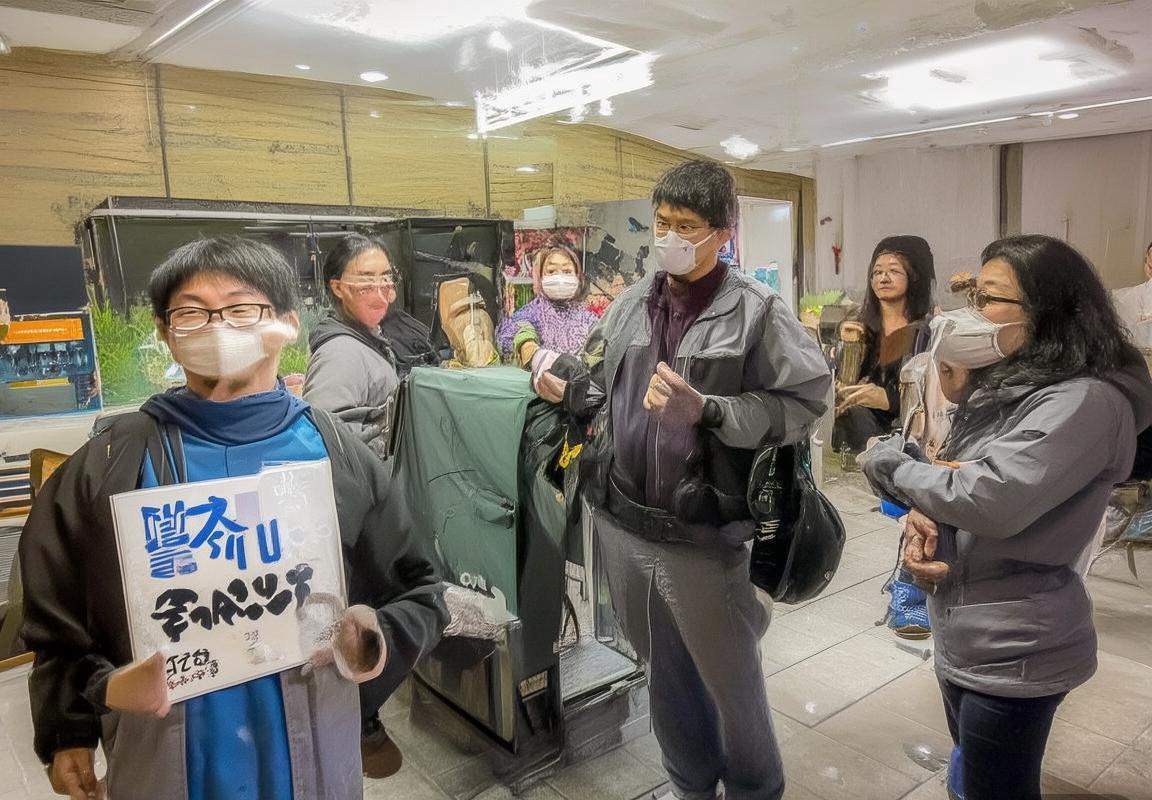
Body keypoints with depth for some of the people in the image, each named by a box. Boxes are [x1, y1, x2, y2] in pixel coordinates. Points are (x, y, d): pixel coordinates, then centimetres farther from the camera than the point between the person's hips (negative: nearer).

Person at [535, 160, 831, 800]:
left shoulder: (757, 311, -10)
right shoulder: (630, 305, 6)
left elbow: (805, 400, -16)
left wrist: (706, 410, -24)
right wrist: (567, 388, -6)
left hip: (703, 537, -5)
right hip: (623, 528, 6)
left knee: (731, 681, 15)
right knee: (666, 674, 23)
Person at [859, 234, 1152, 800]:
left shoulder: (1085, 400, -22)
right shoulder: (1002, 386, 7)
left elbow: (990, 499, -32)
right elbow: (954, 479, 12)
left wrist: (885, 459, -16)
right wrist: (921, 520, -11)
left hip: (1014, 652, -8)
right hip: (965, 636, 9)